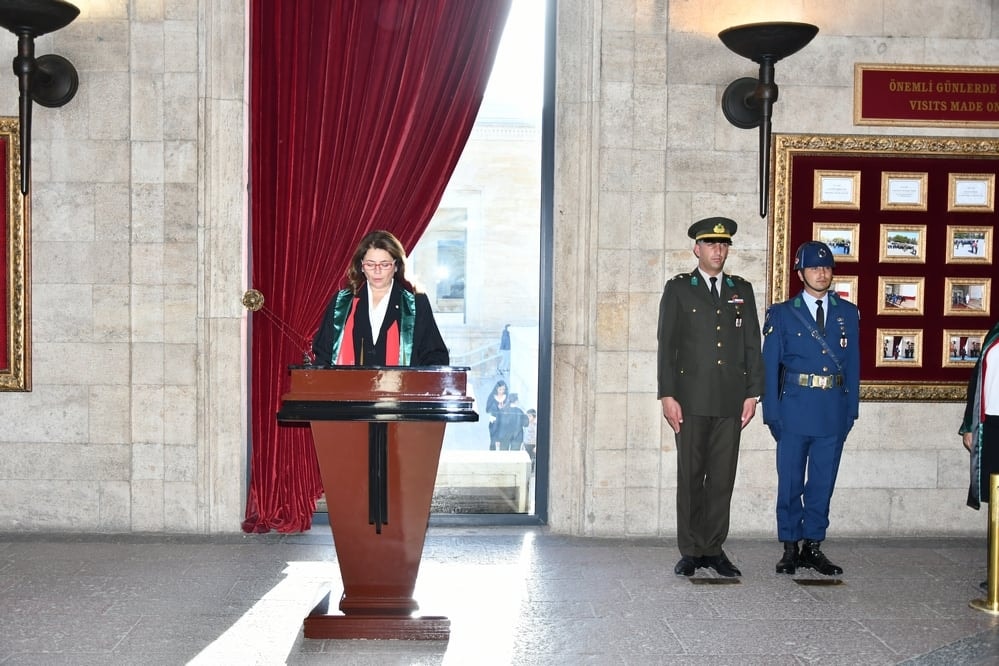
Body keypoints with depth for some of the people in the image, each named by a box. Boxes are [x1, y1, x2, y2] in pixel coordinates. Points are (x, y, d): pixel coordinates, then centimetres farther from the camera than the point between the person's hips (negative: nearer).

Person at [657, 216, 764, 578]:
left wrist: (752, 393, 3)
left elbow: (752, 345, 11)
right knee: (690, 476, 1)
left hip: (730, 400, 2)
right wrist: (667, 395, -6)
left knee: (722, 477, 4)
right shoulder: (678, 289, 6)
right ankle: (691, 551, 9)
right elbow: (667, 345, 1)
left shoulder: (742, 290, 14)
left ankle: (714, 548, 12)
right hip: (691, 398, -2)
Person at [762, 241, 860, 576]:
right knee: (790, 482, 3)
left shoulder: (848, 313, 9)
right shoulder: (782, 313, 2)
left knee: (823, 482, 6)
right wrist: (772, 413, -5)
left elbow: (853, 364, 10)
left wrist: (851, 410, 4)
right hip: (795, 409, -2)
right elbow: (769, 366, 1)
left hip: (834, 411, 2)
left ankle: (813, 546, 16)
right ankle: (790, 547, 13)